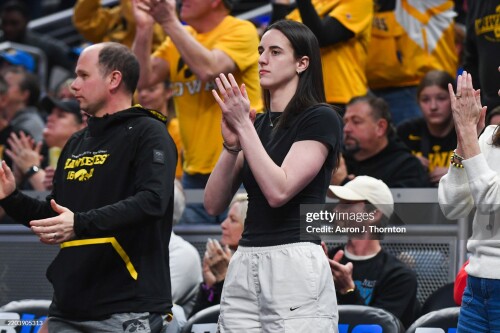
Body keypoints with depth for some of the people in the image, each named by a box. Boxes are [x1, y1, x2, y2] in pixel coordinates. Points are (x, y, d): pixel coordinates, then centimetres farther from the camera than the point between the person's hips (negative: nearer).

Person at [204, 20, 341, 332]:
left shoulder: (320, 118, -5)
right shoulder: (257, 124, 15)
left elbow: (278, 190, -18)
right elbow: (214, 204, 9)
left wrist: (244, 127, -15)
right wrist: (232, 143, -5)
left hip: (295, 269, -7)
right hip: (243, 269, 7)